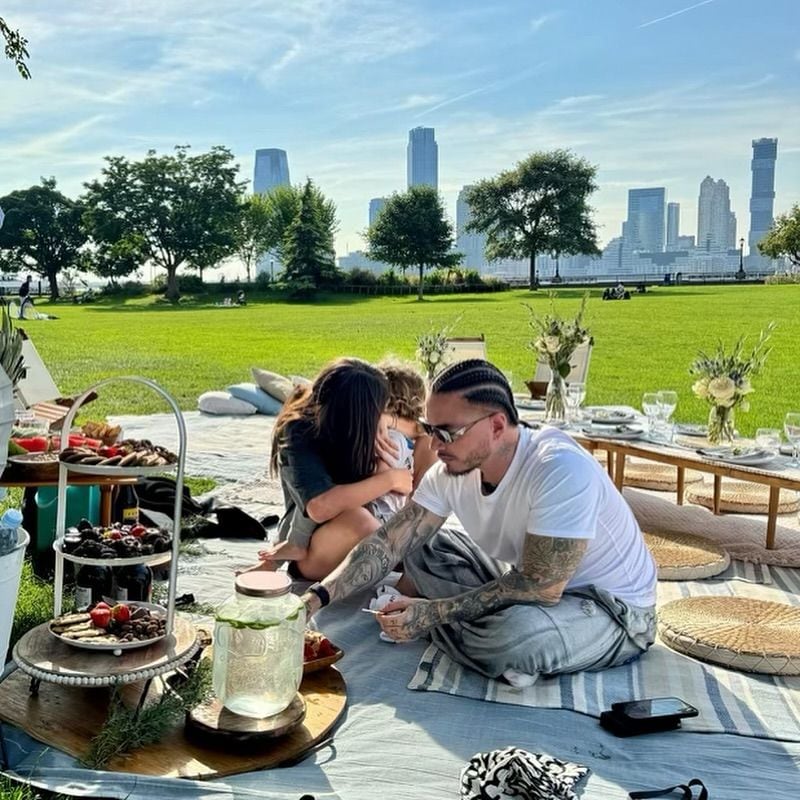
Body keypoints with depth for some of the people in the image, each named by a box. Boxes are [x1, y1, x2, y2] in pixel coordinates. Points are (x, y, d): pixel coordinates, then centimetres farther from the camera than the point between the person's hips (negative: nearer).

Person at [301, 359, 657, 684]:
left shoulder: (561, 469, -33)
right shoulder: (451, 470, -10)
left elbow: (540, 587, -31)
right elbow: (388, 544, -7)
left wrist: (433, 612, -29)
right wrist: (316, 598, -20)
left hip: (615, 611, -6)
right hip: (532, 582, 6)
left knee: (517, 634, -36)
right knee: (420, 546, 0)